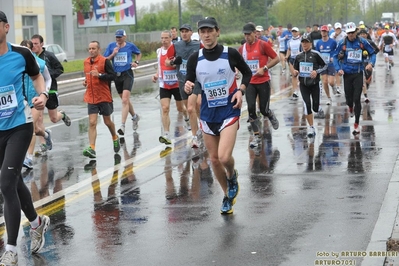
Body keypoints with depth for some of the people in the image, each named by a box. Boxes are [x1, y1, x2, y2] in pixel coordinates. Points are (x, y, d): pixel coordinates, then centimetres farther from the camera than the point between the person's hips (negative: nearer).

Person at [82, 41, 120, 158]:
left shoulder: (104, 61, -9)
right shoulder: (86, 62, 9)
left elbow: (113, 76, -14)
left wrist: (99, 75, -24)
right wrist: (86, 81, 5)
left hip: (104, 97, -4)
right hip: (91, 98, 4)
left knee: (107, 121, 12)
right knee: (92, 123, -8)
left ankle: (115, 138, 40)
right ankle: (92, 148, -14)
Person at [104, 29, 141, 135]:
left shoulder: (130, 46, 0)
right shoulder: (111, 46, 2)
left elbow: (139, 53, 19)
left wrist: (136, 62, 2)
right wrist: (113, 54, -12)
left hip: (127, 74, -4)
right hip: (116, 75, 4)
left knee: (125, 100, -17)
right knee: (125, 100, 16)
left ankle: (123, 125, -20)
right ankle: (135, 117, 41)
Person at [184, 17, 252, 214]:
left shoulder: (231, 54, -9)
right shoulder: (195, 59, -3)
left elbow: (247, 73, 6)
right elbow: (189, 83, 3)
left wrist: (241, 90, -10)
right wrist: (187, 88, -20)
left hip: (229, 111, -3)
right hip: (208, 113, 4)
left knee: (224, 157, -19)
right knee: (214, 159, 10)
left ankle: (232, 176, 17)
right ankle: (228, 196, 31)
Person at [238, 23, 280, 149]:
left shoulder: (263, 45, -9)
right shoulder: (242, 48, 5)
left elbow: (276, 59, -6)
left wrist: (264, 68, -15)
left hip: (263, 82, -3)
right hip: (250, 83, 4)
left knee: (264, 109, 0)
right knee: (251, 108, -8)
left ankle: (272, 117, 38)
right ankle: (256, 136, 3)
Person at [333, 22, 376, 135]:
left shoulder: (362, 42, -4)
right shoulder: (342, 43, -4)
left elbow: (372, 53, 7)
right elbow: (335, 57, 3)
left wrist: (371, 63, -11)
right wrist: (338, 69, -10)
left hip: (358, 74, -1)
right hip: (347, 74, 1)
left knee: (357, 99, -7)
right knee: (349, 98, 10)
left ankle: (356, 125, 2)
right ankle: (350, 108, 50)